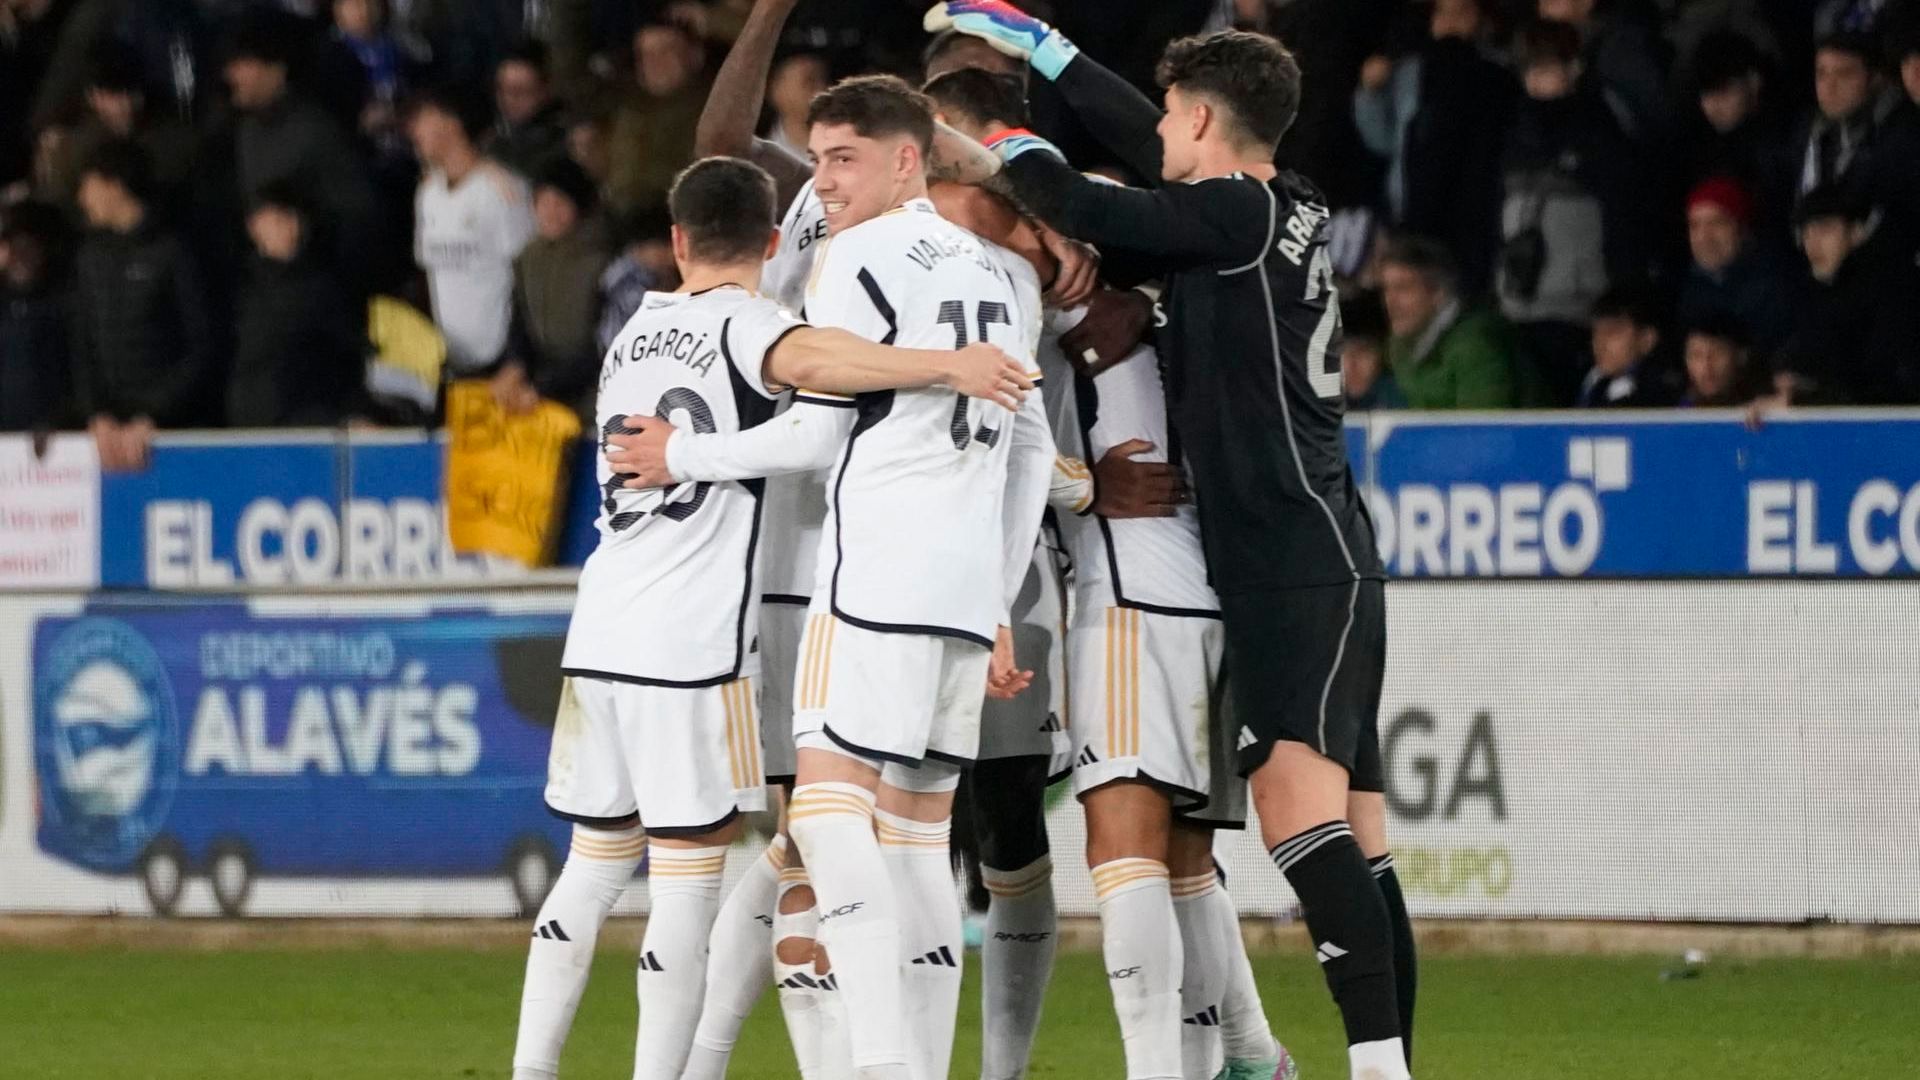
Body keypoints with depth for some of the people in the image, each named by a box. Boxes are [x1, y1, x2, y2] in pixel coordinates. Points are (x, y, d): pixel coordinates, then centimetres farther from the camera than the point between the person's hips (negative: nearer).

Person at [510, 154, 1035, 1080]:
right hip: (692, 647, -7)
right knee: (690, 873, -4)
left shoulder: (634, 335, 19)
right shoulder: (740, 324, -4)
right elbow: (807, 359, -27)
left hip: (599, 633, 7)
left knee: (594, 860, 15)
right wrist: (947, 367, -32)